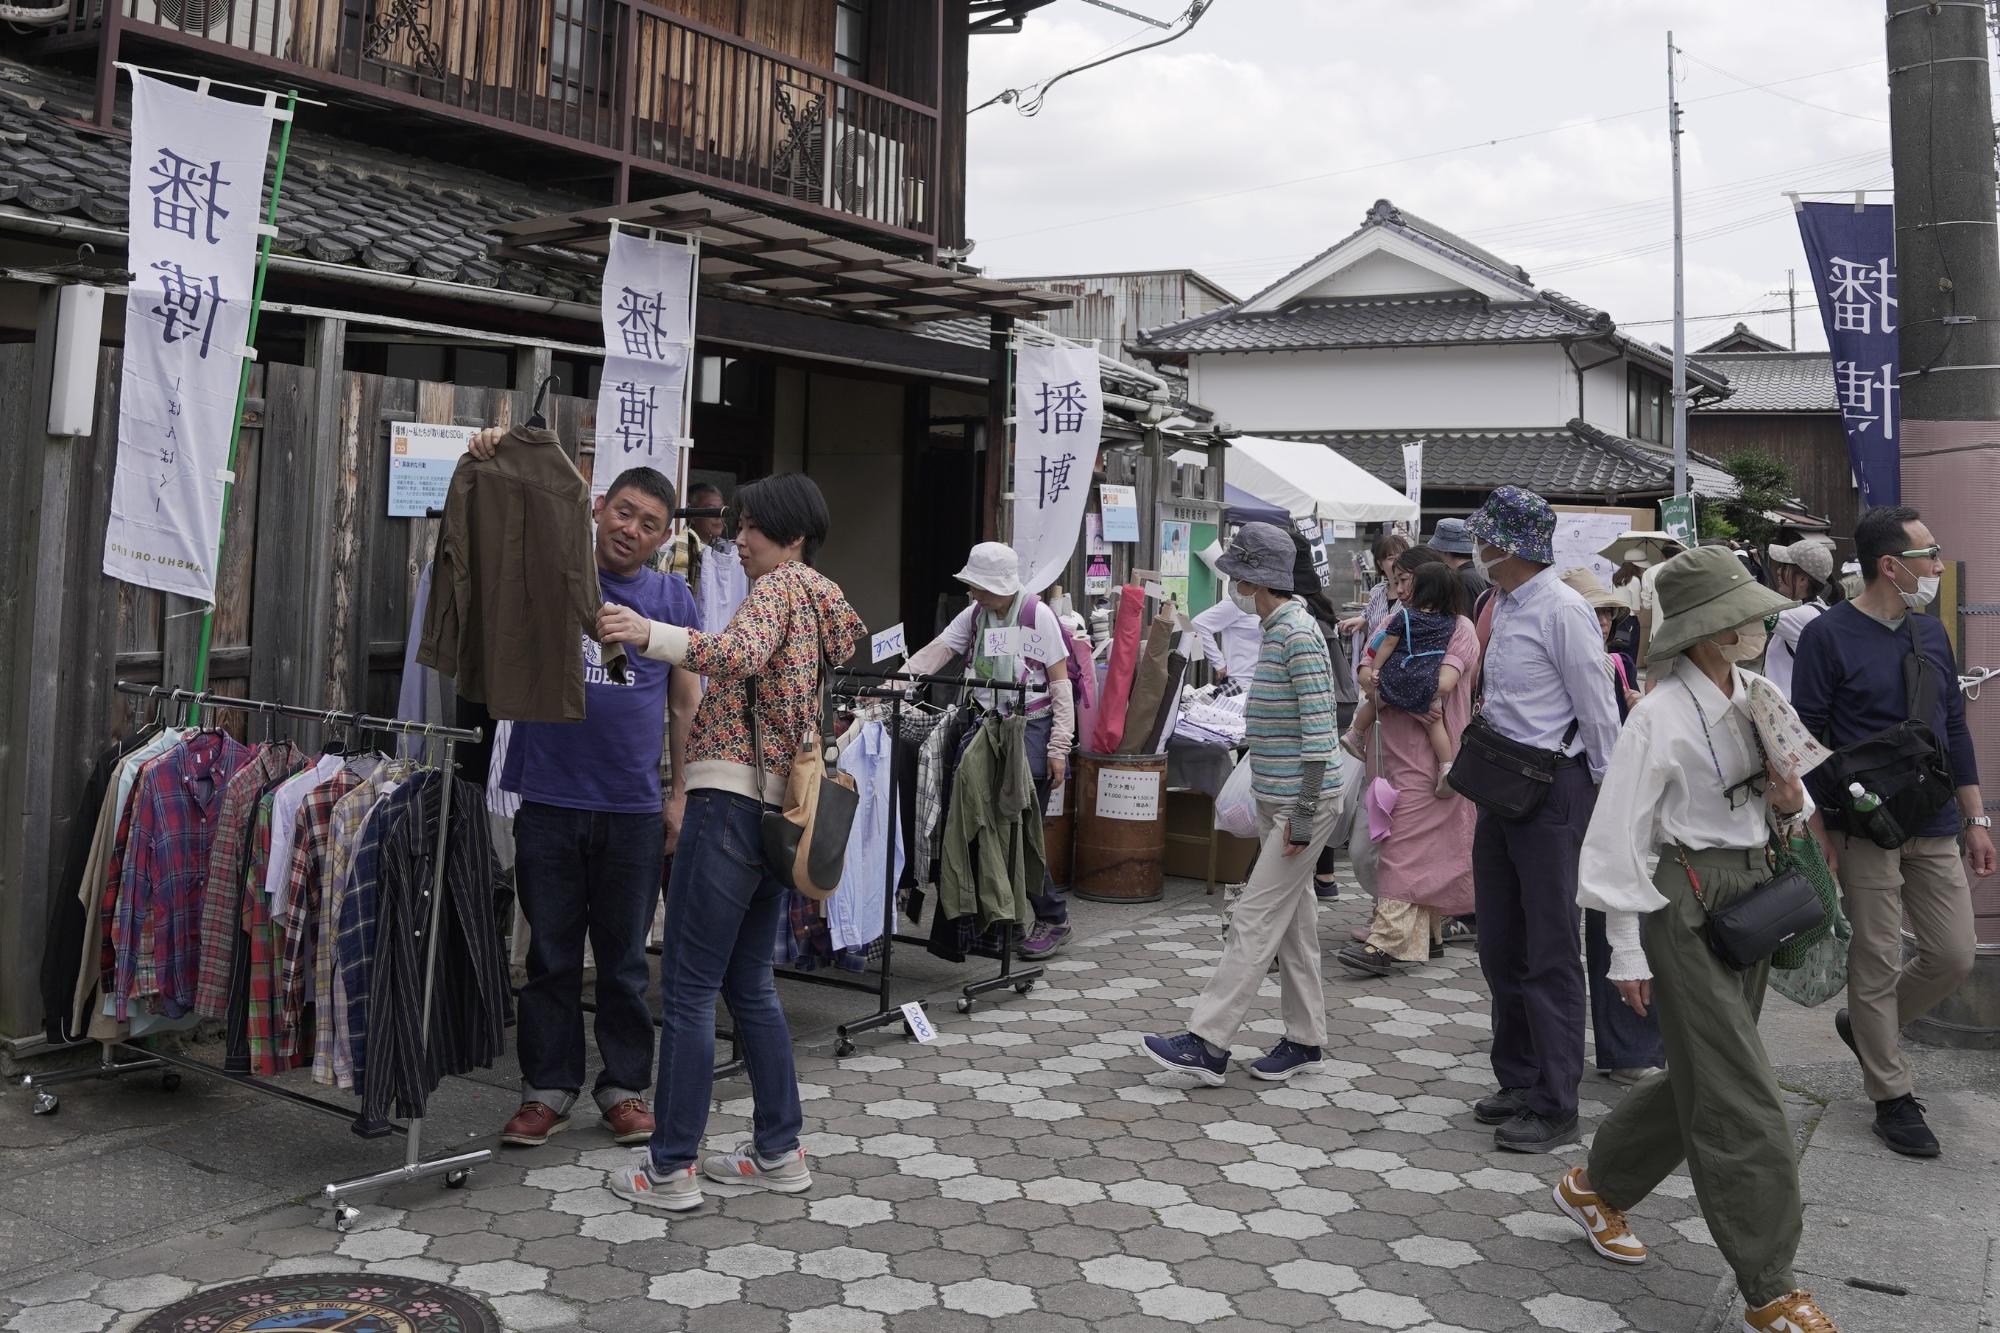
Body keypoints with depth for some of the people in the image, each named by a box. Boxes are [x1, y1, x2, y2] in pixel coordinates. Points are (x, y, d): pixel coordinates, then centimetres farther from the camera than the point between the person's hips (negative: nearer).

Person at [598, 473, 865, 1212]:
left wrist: (651, 635, -36)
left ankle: (671, 1168, 3)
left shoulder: (781, 586, -7)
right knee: (749, 983, 16)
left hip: (733, 799, -10)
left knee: (688, 987, -3)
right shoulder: (825, 602, 21)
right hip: (778, 807, 10)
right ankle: (779, 1150, 21)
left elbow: (740, 653, -28)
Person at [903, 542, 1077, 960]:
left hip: (1031, 729, -6)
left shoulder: (1038, 615, -9)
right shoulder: (973, 615, 7)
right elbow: (936, 652, -4)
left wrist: (1058, 748, -12)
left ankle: (1053, 918, 7)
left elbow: (1061, 683, -8)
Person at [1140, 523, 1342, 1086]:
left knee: (1255, 921, -7)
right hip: (1279, 801, 10)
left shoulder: (1298, 634, -18)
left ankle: (1207, 1043, -4)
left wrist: (1306, 813, -22)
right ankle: (1306, 1040, 22)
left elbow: (1319, 728, -22)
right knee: (1293, 921, 13)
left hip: (1301, 802, -10)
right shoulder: (1276, 629, 13)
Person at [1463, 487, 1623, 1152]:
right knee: (1501, 941, 15)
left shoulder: (1564, 611, -15)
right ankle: (1518, 1080, 29)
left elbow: (1598, 711, -13)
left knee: (1550, 948, -3)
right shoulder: (1503, 607, 12)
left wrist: (1611, 795, -10)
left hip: (1554, 781, -9)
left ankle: (1554, 1104, 6)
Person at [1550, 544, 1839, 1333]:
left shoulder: (1759, 698, 6)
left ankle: (1596, 1188, 37)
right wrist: (1628, 949, -13)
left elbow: (1780, 811, 18)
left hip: (1749, 893, 8)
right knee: (1740, 1094, -4)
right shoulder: (1662, 715, -16)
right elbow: (1621, 835, -14)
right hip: (1684, 903, -8)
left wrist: (1791, 803, -6)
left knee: (1701, 1075, 16)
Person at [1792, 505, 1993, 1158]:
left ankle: (1865, 1025, 31)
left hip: (1935, 830, 6)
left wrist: (1975, 819, 13)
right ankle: (1892, 1097, 16)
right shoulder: (1828, 636, -9)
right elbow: (1807, 740, -9)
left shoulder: (1930, 633, 10)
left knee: (1954, 956, 6)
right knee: (1876, 962, 2)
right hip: (1865, 830, -6)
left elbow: (1955, 729, 16)